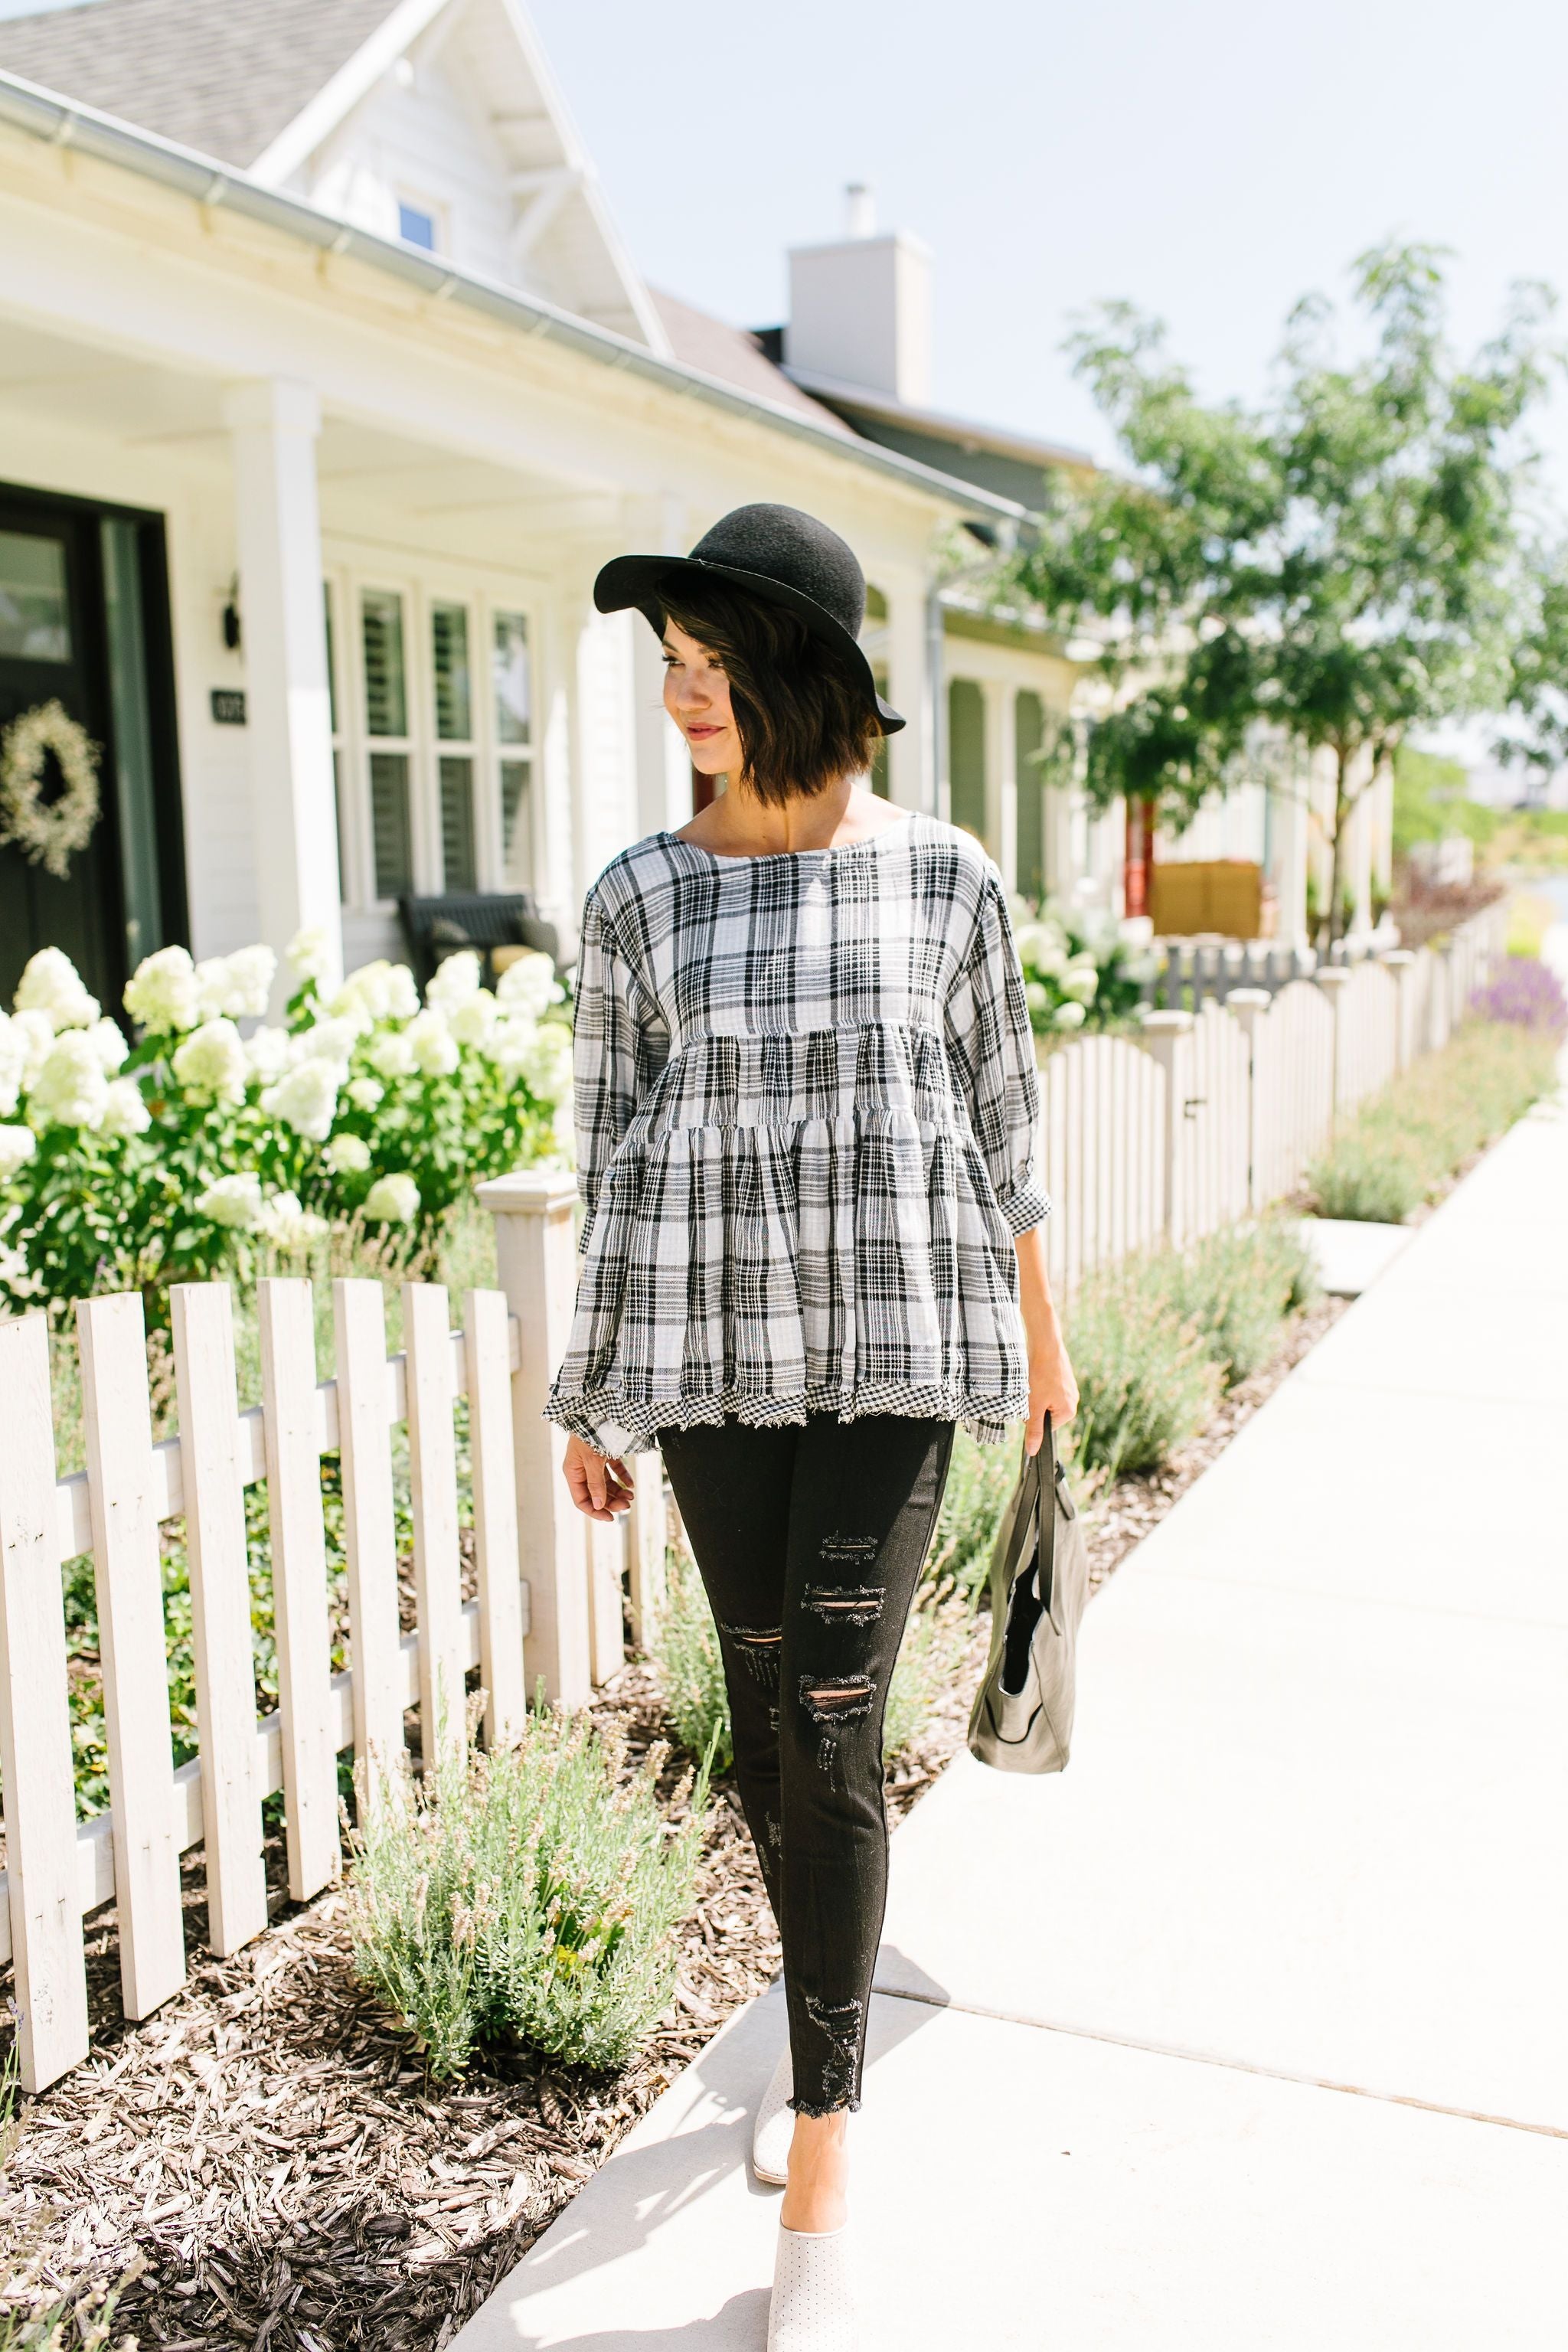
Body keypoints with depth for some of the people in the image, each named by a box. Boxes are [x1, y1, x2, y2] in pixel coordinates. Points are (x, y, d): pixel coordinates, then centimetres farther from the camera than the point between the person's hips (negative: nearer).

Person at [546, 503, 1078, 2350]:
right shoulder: (639, 897, 0)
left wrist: (1045, 1338, 12)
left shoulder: (945, 878, -2)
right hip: (713, 1356, 2)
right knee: (765, 1710, 12)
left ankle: (818, 2172, 10)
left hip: (893, 1352, -1)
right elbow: (612, 1155, 4)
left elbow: (1001, 1125, 6)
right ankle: (823, 2022, 40)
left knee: (832, 1723, -4)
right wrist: (596, 1399, 6)